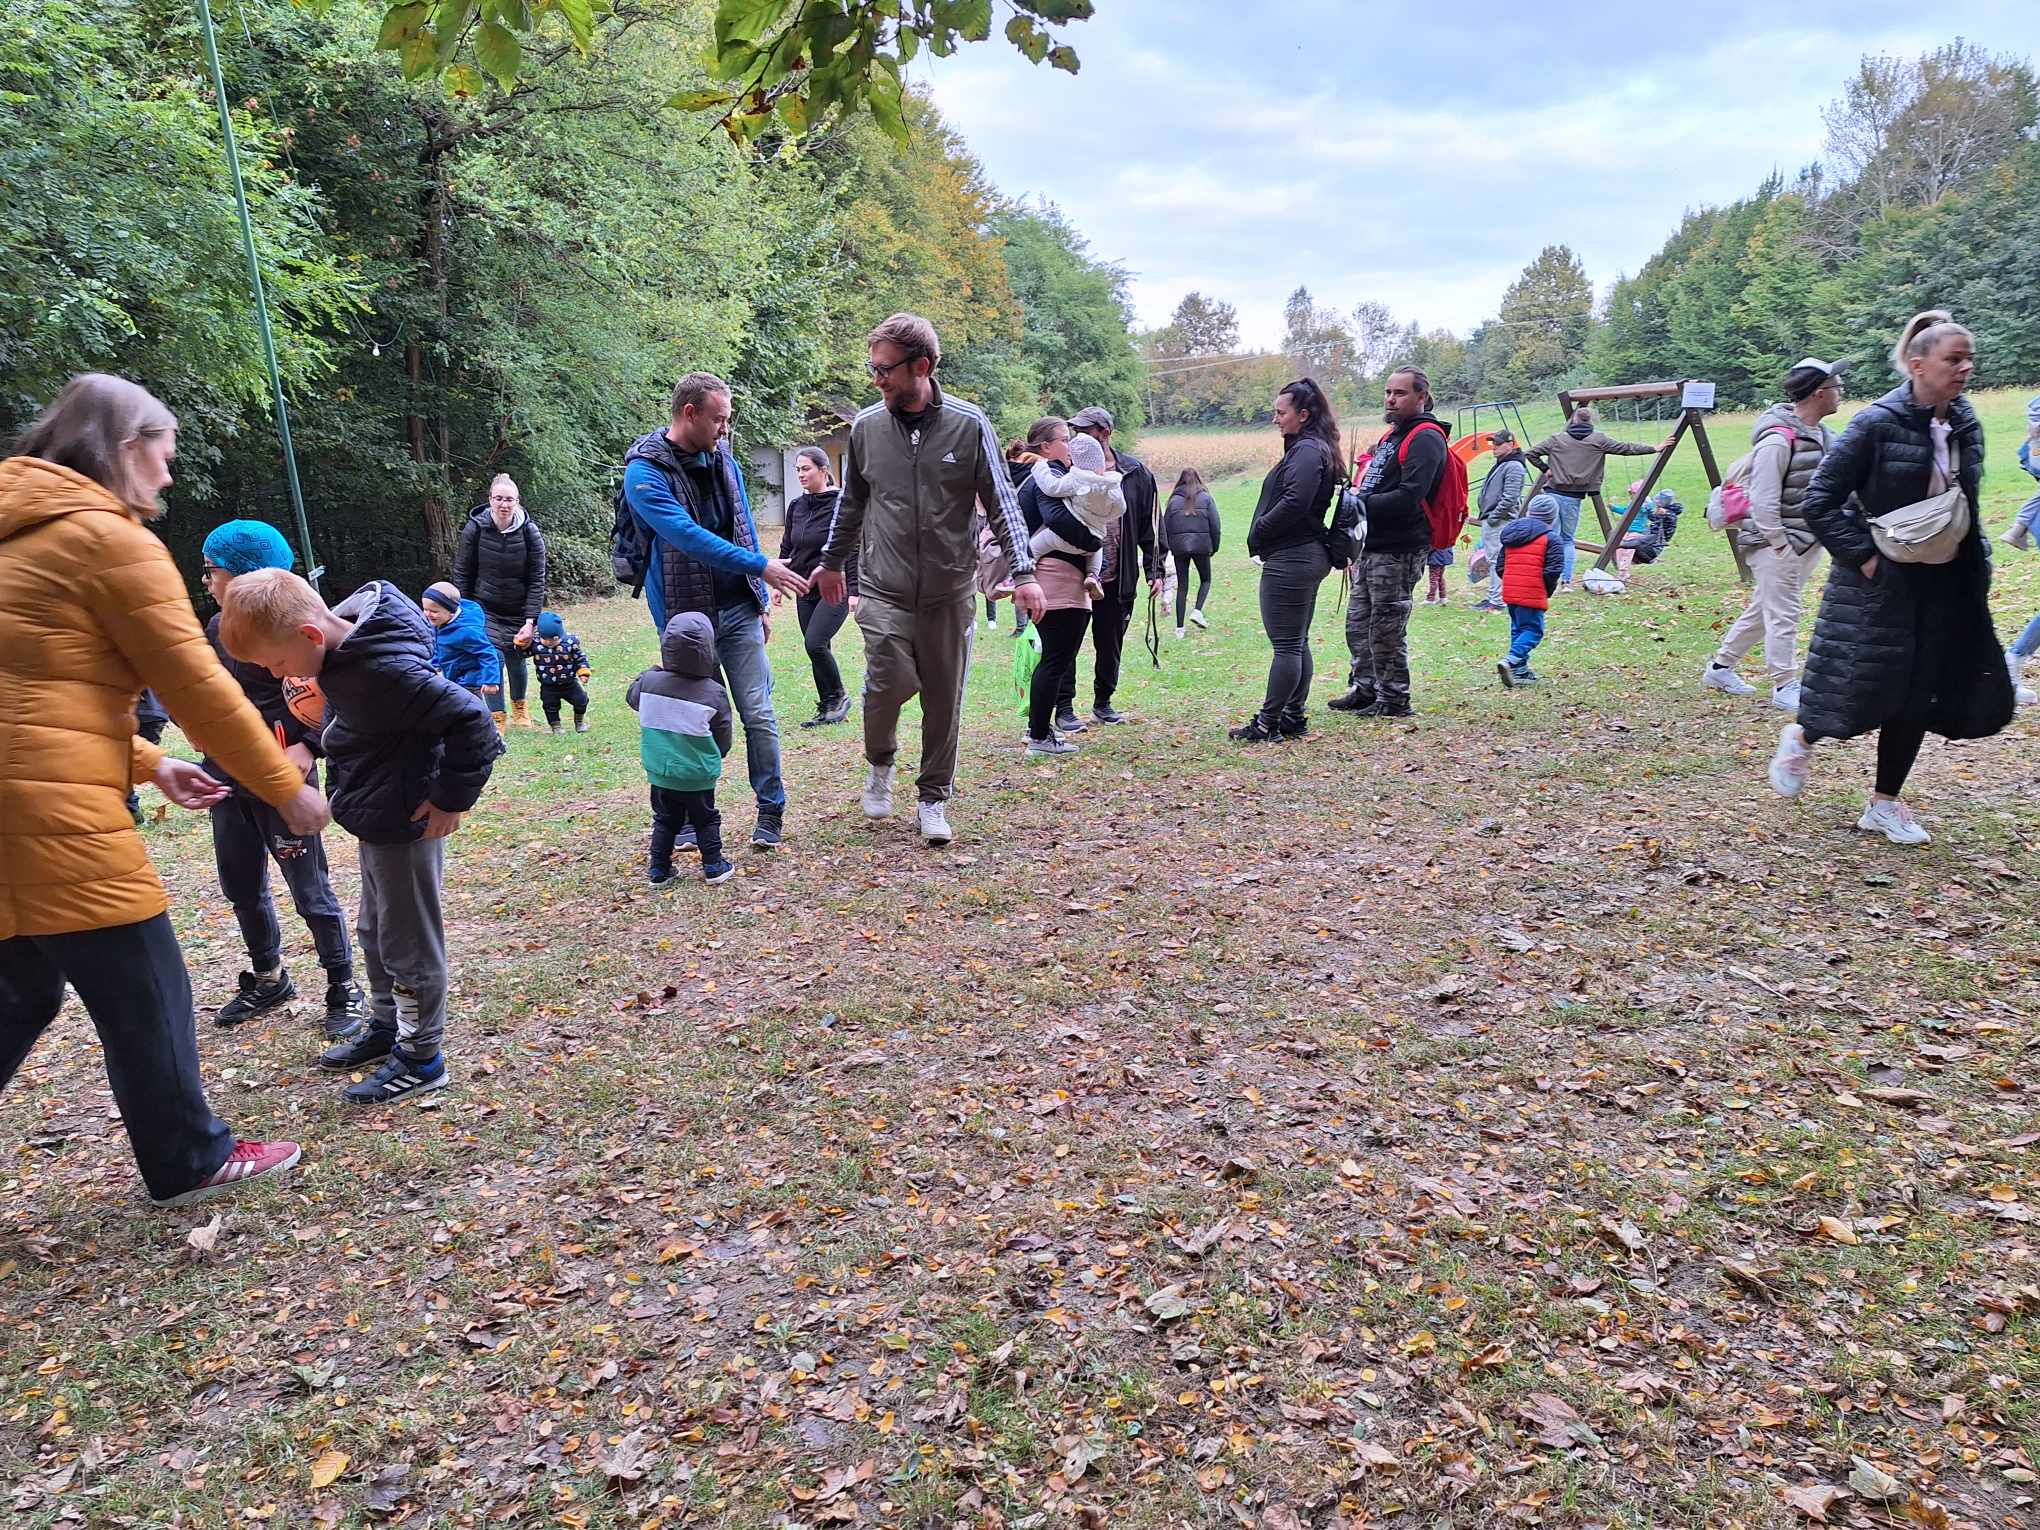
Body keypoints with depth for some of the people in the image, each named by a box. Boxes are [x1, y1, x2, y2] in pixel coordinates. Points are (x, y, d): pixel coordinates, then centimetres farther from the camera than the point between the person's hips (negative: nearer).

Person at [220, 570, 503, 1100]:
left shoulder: (384, 671, -30)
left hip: (404, 826, -10)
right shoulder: (347, 649, 0)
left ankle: (421, 1057, 19)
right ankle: (385, 1027, 42)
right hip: (377, 821, 10)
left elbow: (472, 720, -32)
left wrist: (452, 797, -24)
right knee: (374, 932, 24)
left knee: (406, 942, 4)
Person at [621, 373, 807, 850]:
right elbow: (688, 536, -23)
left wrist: (761, 601, 16)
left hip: (739, 611, 4)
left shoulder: (724, 460, 8)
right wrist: (761, 567, -27)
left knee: (758, 714, 2)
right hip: (685, 616, -4)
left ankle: (771, 811, 14)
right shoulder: (644, 472, -11)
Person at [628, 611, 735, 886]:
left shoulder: (649, 681, -10)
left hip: (659, 773, 3)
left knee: (665, 821, 18)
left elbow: (632, 697, 16)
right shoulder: (714, 693, -16)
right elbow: (723, 739, -5)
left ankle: (658, 870, 20)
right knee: (706, 821, 16)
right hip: (698, 777, -3)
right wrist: (714, 758, 15)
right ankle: (713, 867, 18)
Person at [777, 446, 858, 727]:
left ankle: (838, 697, 3)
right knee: (818, 650, 7)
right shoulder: (796, 506, 10)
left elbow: (853, 550, -11)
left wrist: (854, 590, -15)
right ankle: (827, 710, 16)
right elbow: (786, 548, 18)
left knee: (814, 643, -17)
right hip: (805, 591, 6)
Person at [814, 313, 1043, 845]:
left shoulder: (969, 425, -4)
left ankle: (934, 800, 21)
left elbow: (1001, 502, -1)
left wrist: (1023, 572, -9)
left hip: (950, 590, 0)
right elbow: (851, 502, 17)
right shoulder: (866, 427, 3)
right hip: (885, 587, 1)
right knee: (890, 681, -13)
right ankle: (880, 762, 18)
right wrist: (833, 562, 25)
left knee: (944, 698, 5)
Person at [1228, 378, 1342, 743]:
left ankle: (1267, 723, -1)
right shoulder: (1315, 449, 17)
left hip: (1290, 559, -11)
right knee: (1297, 643, 14)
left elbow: (1294, 503, -25)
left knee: (1286, 644, -6)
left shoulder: (1307, 450, -14)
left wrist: (1258, 532, -12)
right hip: (1308, 555, 11)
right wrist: (1262, 536, 7)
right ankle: (1294, 717, 20)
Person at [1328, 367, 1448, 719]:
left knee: (1386, 629, -2)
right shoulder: (1392, 435, 20)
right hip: (1371, 545, 10)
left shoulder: (1425, 438, -11)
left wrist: (1361, 503, -19)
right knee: (1358, 624, 15)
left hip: (1398, 551, -10)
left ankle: (1393, 699, 9)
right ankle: (1364, 690, 27)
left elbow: (1408, 498, -22)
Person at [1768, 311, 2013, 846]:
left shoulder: (1965, 426, 4)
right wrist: (1863, 557, -17)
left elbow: (1965, 508, 16)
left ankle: (1884, 804, 20)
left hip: (1942, 587, 6)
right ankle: (1801, 737, 30)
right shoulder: (1877, 424, -15)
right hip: (1879, 582, -6)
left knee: (1919, 696, 8)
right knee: (1863, 691, -2)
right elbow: (1819, 502, -14)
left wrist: (1977, 568, 9)